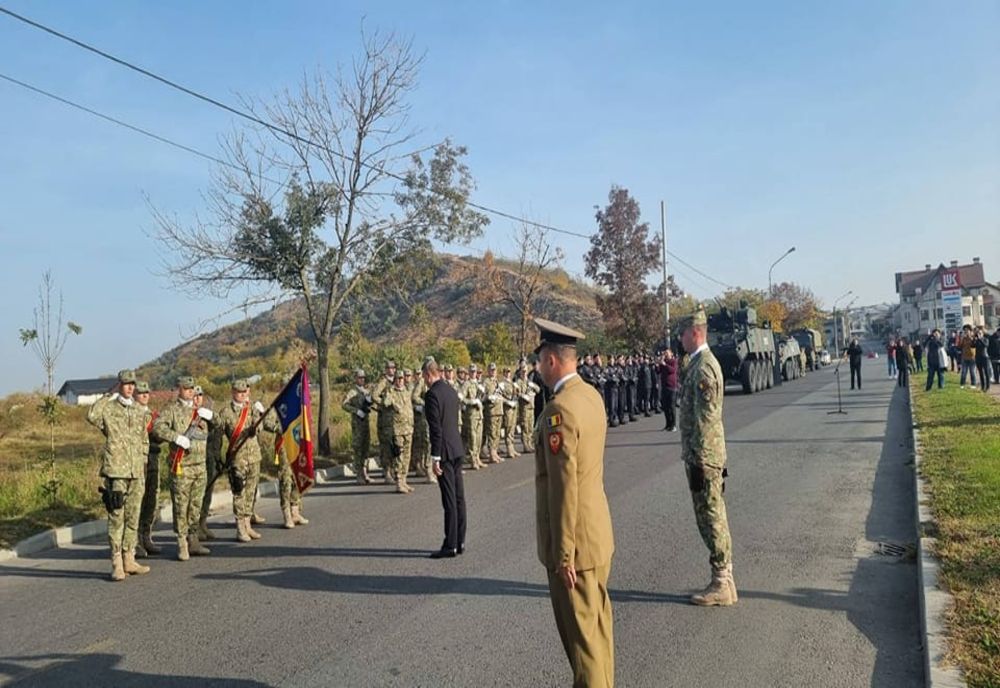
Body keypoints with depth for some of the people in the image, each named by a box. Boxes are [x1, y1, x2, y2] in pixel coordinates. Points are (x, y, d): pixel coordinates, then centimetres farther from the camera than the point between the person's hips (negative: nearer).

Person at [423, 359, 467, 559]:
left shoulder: (432, 394, -15)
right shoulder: (450, 390, 12)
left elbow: (436, 428, -19)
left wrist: (435, 458, -15)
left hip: (446, 451, -9)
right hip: (457, 448, 9)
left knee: (449, 500, -4)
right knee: (459, 497, 12)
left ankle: (450, 546, 2)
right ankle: (460, 542, 20)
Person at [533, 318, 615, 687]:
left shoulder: (559, 409, -23)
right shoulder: (592, 395, 6)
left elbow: (563, 487, -24)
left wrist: (563, 554, -18)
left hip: (576, 538, -9)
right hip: (599, 530, 9)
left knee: (581, 630, 5)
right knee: (598, 619, 21)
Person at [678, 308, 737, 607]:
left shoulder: (703, 368, -18)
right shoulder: (702, 363, 14)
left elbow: (704, 419, -21)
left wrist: (698, 462, -20)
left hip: (703, 457, -10)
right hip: (708, 455, 10)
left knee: (711, 518, -2)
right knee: (713, 517, 14)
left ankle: (721, 585, 8)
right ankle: (723, 580, 24)